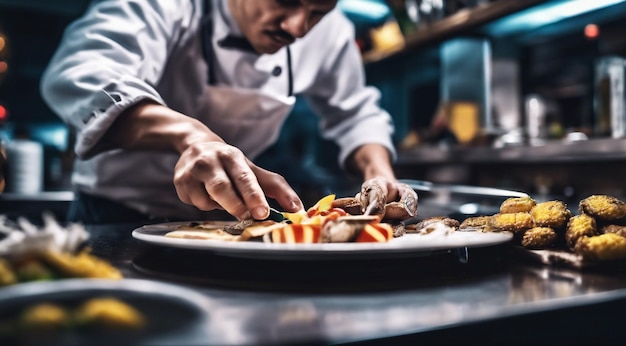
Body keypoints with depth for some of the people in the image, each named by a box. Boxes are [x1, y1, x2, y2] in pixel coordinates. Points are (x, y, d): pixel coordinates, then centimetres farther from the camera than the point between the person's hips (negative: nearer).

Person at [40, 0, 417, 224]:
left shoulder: (329, 31, -7)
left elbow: (355, 114, 4)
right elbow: (75, 74, -37)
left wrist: (380, 176, -16)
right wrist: (190, 134, -54)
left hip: (225, 219, 4)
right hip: (118, 215, -3)